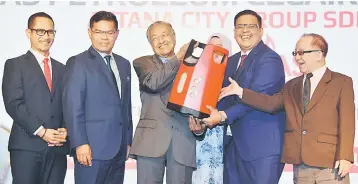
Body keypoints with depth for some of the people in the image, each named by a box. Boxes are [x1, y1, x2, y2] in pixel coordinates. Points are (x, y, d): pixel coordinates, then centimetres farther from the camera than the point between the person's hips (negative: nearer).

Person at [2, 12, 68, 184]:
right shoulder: (15, 65, 4)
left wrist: (65, 130, -4)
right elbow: (13, 104, -7)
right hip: (26, 147, -4)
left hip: (57, 148, 4)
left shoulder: (61, 69, 20)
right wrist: (40, 131, -14)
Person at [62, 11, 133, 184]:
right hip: (93, 147, -6)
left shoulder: (124, 64, 17)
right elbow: (72, 106, -10)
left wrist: (128, 140, 14)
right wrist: (80, 143, -17)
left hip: (119, 149, 6)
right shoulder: (78, 63, -3)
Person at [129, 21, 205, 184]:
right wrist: (178, 58, -6)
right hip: (151, 139, -1)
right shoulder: (142, 63, 13)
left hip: (183, 140, 1)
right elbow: (152, 83, -10)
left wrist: (201, 127, -8)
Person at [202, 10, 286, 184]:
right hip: (235, 143, 8)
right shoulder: (232, 61, 17)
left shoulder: (269, 59, -10)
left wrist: (223, 116, -24)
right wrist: (204, 120, -6)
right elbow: (226, 97, 12)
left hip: (263, 143, -8)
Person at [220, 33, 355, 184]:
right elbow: (271, 103, 6)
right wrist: (240, 91, -1)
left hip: (330, 165, -4)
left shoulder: (342, 82, 3)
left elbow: (346, 122, -5)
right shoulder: (292, 86, 18)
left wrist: (344, 157, -13)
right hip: (300, 167, 5)